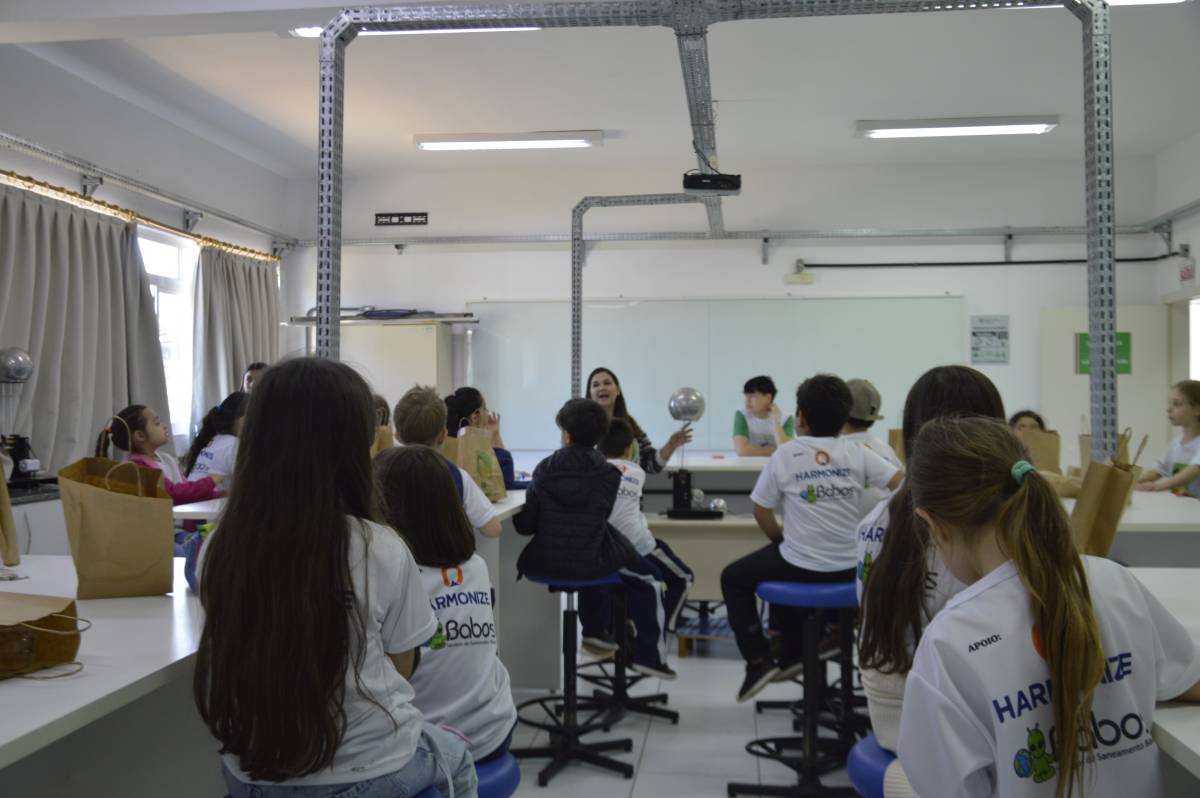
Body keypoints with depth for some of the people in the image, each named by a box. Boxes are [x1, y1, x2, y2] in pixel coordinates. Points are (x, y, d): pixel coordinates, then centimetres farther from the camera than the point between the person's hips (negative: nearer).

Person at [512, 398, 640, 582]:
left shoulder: (544, 470, -8)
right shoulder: (609, 475, -10)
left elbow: (525, 526, -4)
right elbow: (600, 517, 1)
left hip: (545, 565, 2)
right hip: (590, 566, -1)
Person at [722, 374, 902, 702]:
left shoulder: (784, 455, -8)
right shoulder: (856, 453, -4)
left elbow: (761, 510, -4)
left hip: (802, 567, -4)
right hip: (850, 569, 4)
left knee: (733, 578, 21)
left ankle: (758, 660, 13)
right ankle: (792, 654, 39)